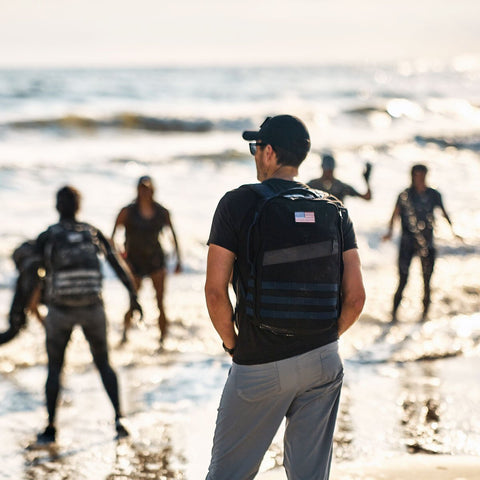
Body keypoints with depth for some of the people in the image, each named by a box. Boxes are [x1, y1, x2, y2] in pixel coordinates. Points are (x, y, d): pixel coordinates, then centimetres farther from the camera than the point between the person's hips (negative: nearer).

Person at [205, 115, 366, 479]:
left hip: (260, 364, -4)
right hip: (324, 361, 4)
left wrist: (232, 343, 3)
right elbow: (355, 296, 0)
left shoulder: (239, 203, -7)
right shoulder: (335, 210, 4)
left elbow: (215, 290, -12)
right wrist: (324, 340, 13)